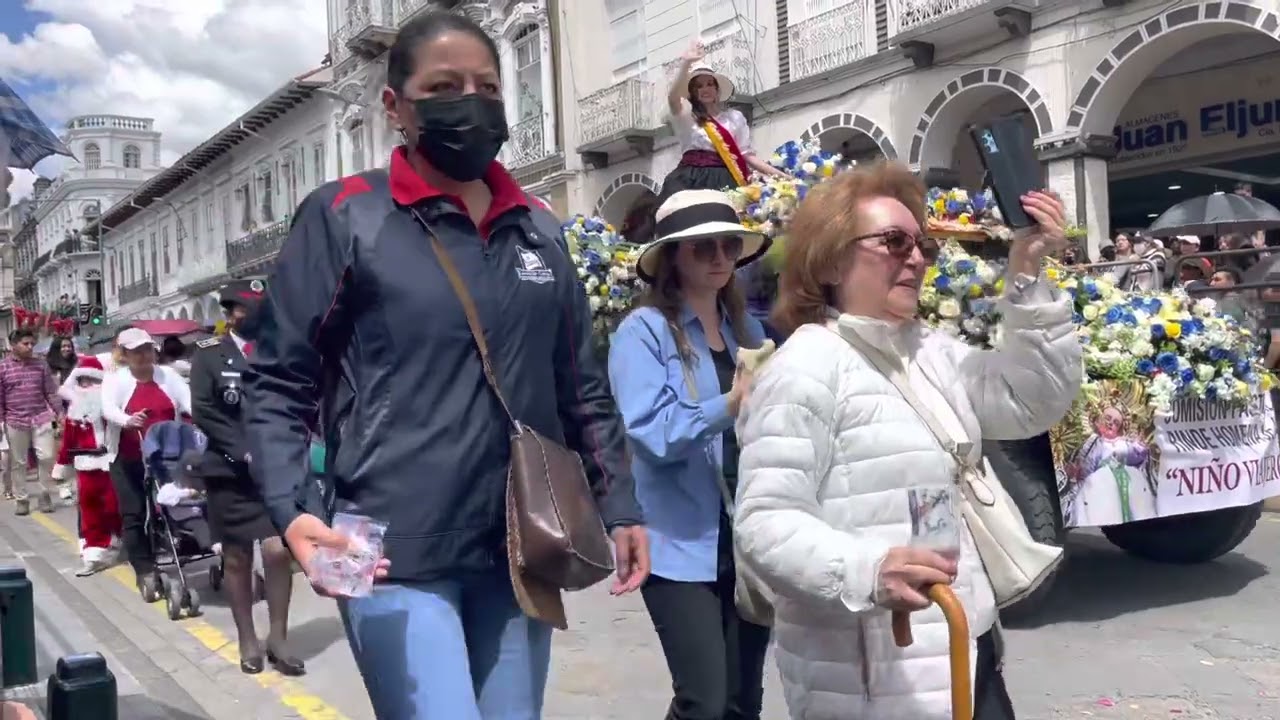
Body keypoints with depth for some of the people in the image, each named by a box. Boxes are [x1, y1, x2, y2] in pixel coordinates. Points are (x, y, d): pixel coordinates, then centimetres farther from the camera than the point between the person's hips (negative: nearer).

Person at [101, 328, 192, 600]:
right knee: (134, 514, -4)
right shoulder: (115, 379, 0)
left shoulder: (168, 376, 7)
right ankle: (146, 572, 0)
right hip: (129, 460, -2)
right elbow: (108, 408, -18)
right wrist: (127, 421, -41)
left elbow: (189, 402, -6)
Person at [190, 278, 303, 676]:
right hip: (229, 470, -1)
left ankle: (278, 639, 6)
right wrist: (245, 452, -14)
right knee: (236, 558, 7)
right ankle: (248, 640, 21)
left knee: (278, 551, -8)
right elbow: (203, 411, -7)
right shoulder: (209, 354, 2)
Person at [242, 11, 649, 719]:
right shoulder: (343, 216, -2)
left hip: (521, 553, 5)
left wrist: (620, 505, 9)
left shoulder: (539, 229, 12)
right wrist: (295, 512, -16)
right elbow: (277, 382, -3)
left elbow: (583, 389, 16)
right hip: (394, 555, -5)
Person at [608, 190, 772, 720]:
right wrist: (728, 407, -30)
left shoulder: (749, 329, 11)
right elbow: (651, 435, -18)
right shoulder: (644, 330, -7)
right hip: (683, 546, -6)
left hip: (750, 542, 6)